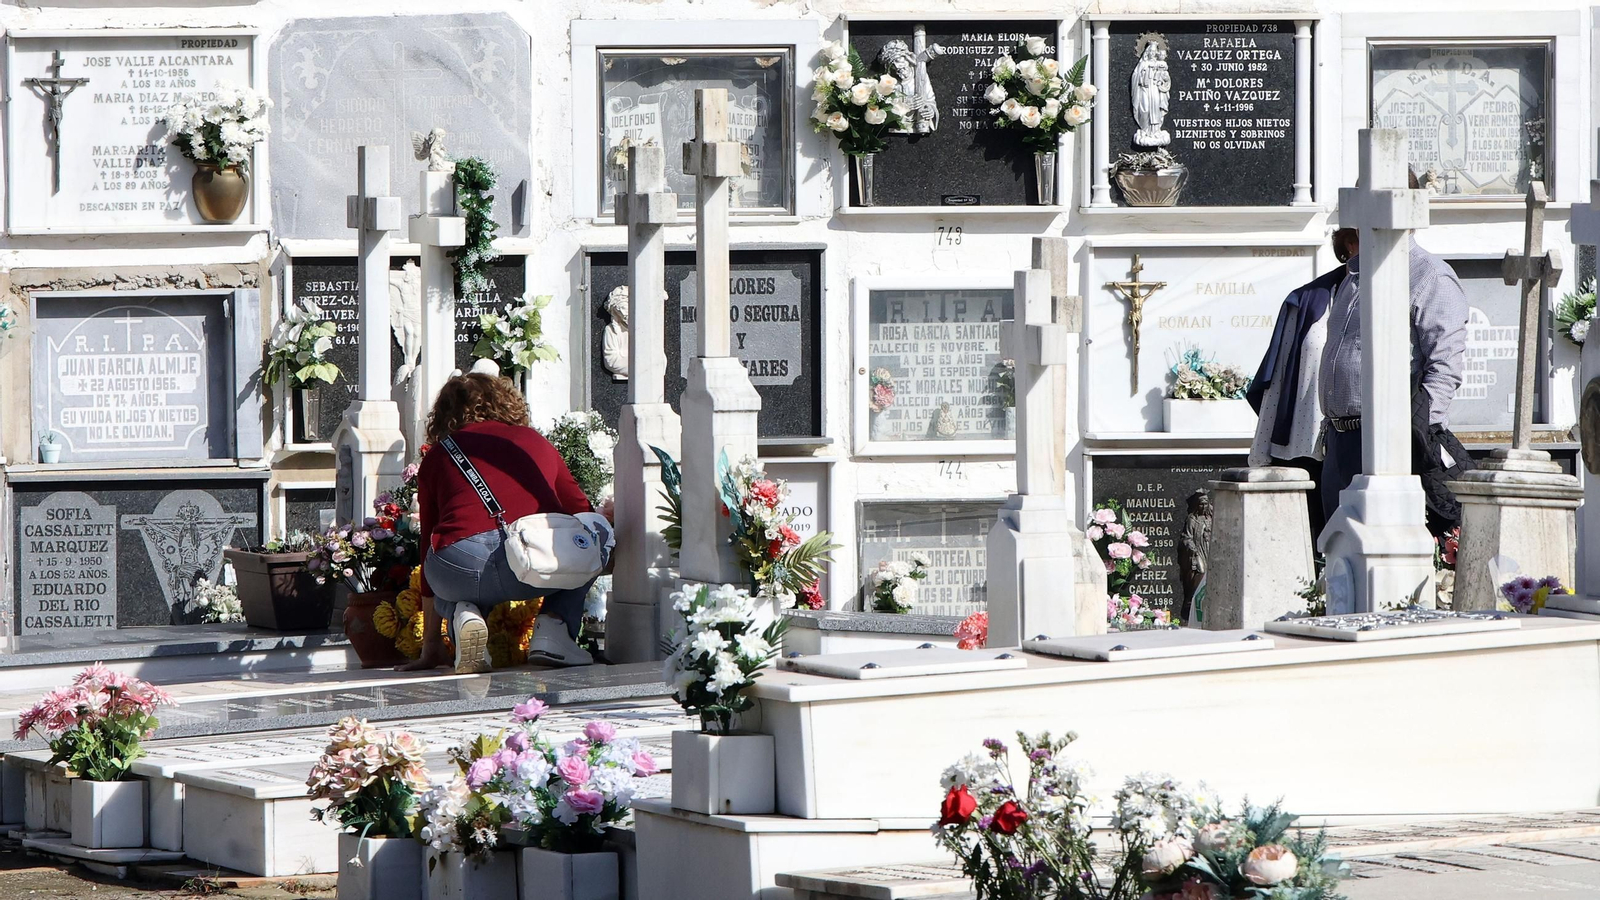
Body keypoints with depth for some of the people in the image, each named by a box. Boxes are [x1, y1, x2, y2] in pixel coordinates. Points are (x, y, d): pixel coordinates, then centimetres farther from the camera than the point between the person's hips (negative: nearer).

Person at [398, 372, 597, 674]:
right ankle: (553, 630, 9)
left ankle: (464, 615, 3)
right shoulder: (536, 442, 28)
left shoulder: (437, 457, 27)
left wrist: (431, 645, 40)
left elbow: (429, 549, 32)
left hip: (463, 565, 0)